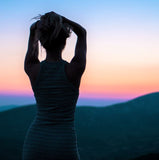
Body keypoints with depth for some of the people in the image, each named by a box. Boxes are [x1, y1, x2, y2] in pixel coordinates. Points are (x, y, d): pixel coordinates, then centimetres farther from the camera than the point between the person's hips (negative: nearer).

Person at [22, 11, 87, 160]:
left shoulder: (32, 69, -5)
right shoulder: (75, 69, -11)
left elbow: (33, 31, 15)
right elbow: (82, 33, 8)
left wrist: (43, 21, 0)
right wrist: (60, 18, -1)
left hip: (34, 143, 3)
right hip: (64, 146, -2)